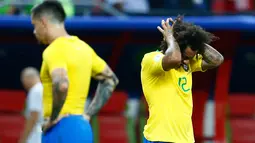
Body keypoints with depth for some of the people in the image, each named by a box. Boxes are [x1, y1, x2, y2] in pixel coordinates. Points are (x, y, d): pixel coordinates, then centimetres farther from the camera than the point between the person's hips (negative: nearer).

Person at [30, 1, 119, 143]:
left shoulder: (54, 50, -13)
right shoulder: (83, 47, 15)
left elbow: (61, 85, -33)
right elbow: (110, 79, 26)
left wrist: (53, 118, -18)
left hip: (62, 129, -9)